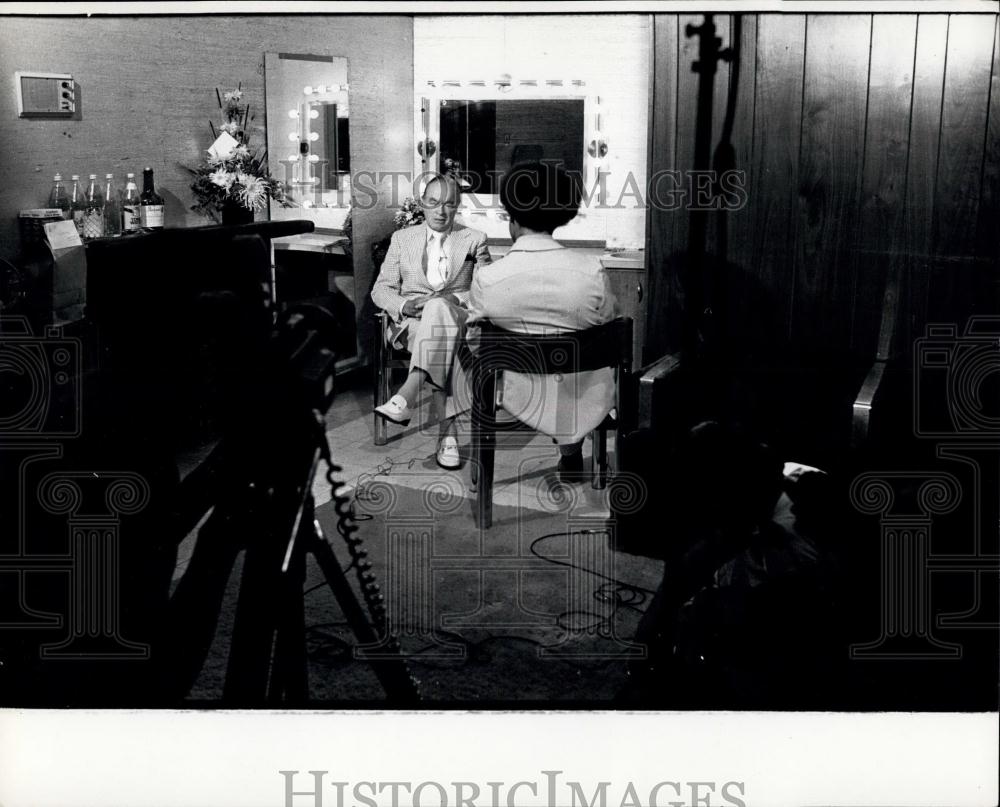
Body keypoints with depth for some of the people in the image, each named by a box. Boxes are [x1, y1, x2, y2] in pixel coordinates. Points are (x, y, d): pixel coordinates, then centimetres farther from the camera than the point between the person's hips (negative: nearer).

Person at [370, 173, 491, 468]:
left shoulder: (474, 240, 17)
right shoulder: (402, 238, 20)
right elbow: (381, 289, 13)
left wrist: (456, 298, -14)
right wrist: (404, 305, -10)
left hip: (457, 318, -1)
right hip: (412, 321, 1)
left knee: (438, 308, -41)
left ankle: (407, 395, -55)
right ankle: (448, 432, -49)